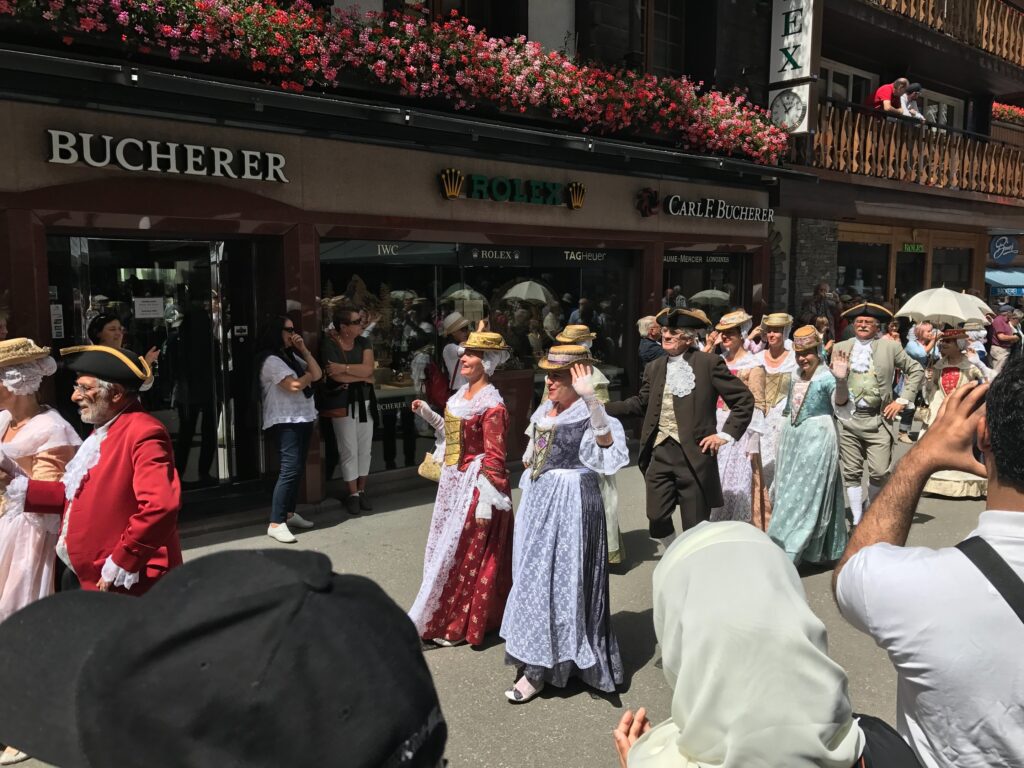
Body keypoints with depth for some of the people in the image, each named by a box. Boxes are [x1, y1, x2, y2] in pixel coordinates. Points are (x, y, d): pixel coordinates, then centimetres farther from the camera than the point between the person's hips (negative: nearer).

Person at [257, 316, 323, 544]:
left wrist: (304, 350, 1)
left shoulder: (291, 357, 17)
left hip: (303, 419, 10)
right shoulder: (271, 360, -12)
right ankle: (276, 524, -14)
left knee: (298, 469, 12)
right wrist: (308, 375, 0)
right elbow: (294, 385, -21)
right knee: (289, 470, -16)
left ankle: (289, 513, 22)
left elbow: (317, 374, 9)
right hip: (285, 422, -10)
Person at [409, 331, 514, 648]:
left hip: (473, 485, -9)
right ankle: (449, 616, 33)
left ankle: (456, 625, 16)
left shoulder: (492, 405, -19)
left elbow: (494, 457, -20)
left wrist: (486, 501, -22)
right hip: (453, 481, 9)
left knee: (460, 554, 1)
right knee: (448, 548, 17)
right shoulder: (463, 392, 7)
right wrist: (427, 413, 8)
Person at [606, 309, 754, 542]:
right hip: (659, 452, 5)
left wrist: (726, 434, -7)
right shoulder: (654, 368, 12)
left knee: (695, 527, 3)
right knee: (657, 520, 5)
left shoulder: (709, 363, -4)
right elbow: (641, 403, 21)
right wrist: (603, 408, 12)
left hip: (695, 454, -4)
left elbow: (744, 400, -1)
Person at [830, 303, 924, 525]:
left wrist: (903, 400, 4)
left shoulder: (890, 347, 6)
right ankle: (857, 520, 14)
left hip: (878, 418, -1)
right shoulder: (840, 348, 9)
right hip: (848, 417, 1)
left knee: (880, 472, -5)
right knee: (851, 473, 4)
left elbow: (916, 370, 11)